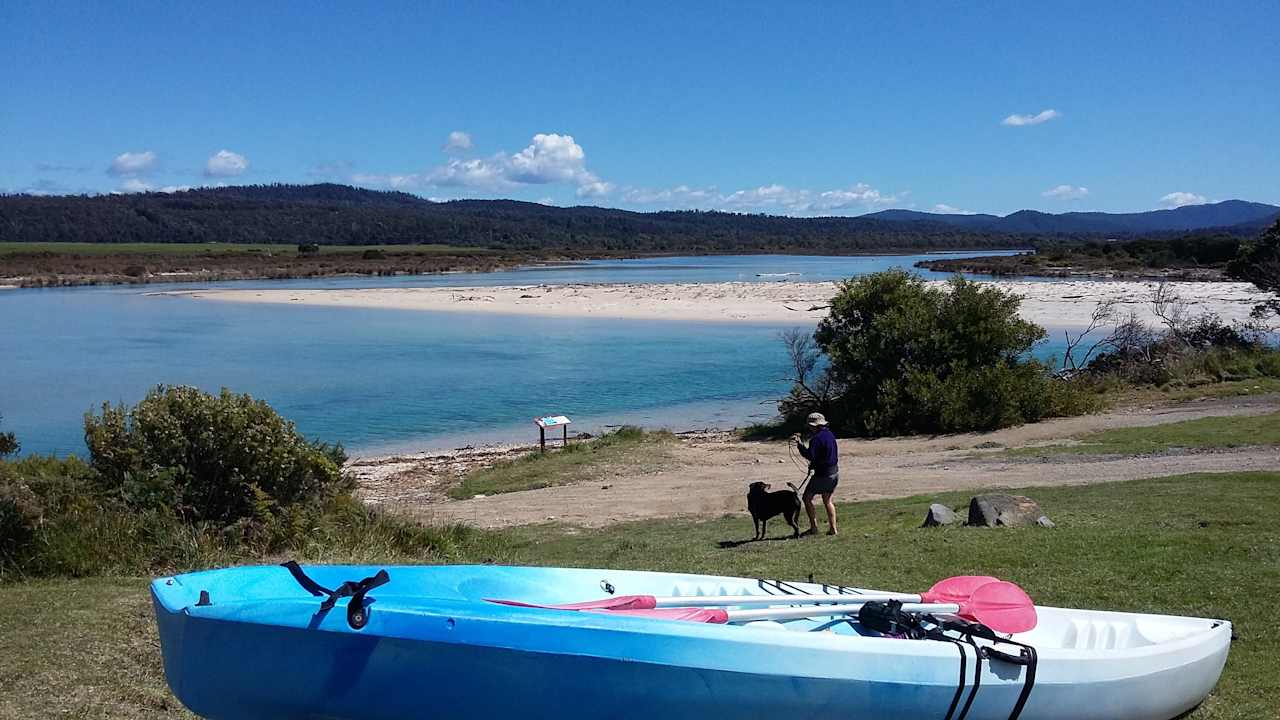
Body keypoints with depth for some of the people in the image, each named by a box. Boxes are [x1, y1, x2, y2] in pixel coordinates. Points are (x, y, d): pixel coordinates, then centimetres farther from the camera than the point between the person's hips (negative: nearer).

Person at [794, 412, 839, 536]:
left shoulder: (816, 438, -19)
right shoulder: (830, 435, 9)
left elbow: (810, 456, -26)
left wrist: (800, 444, -21)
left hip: (822, 474, -9)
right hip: (835, 472, 9)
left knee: (807, 498, 3)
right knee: (827, 501, 17)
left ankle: (814, 527, 1)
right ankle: (833, 529, 15)